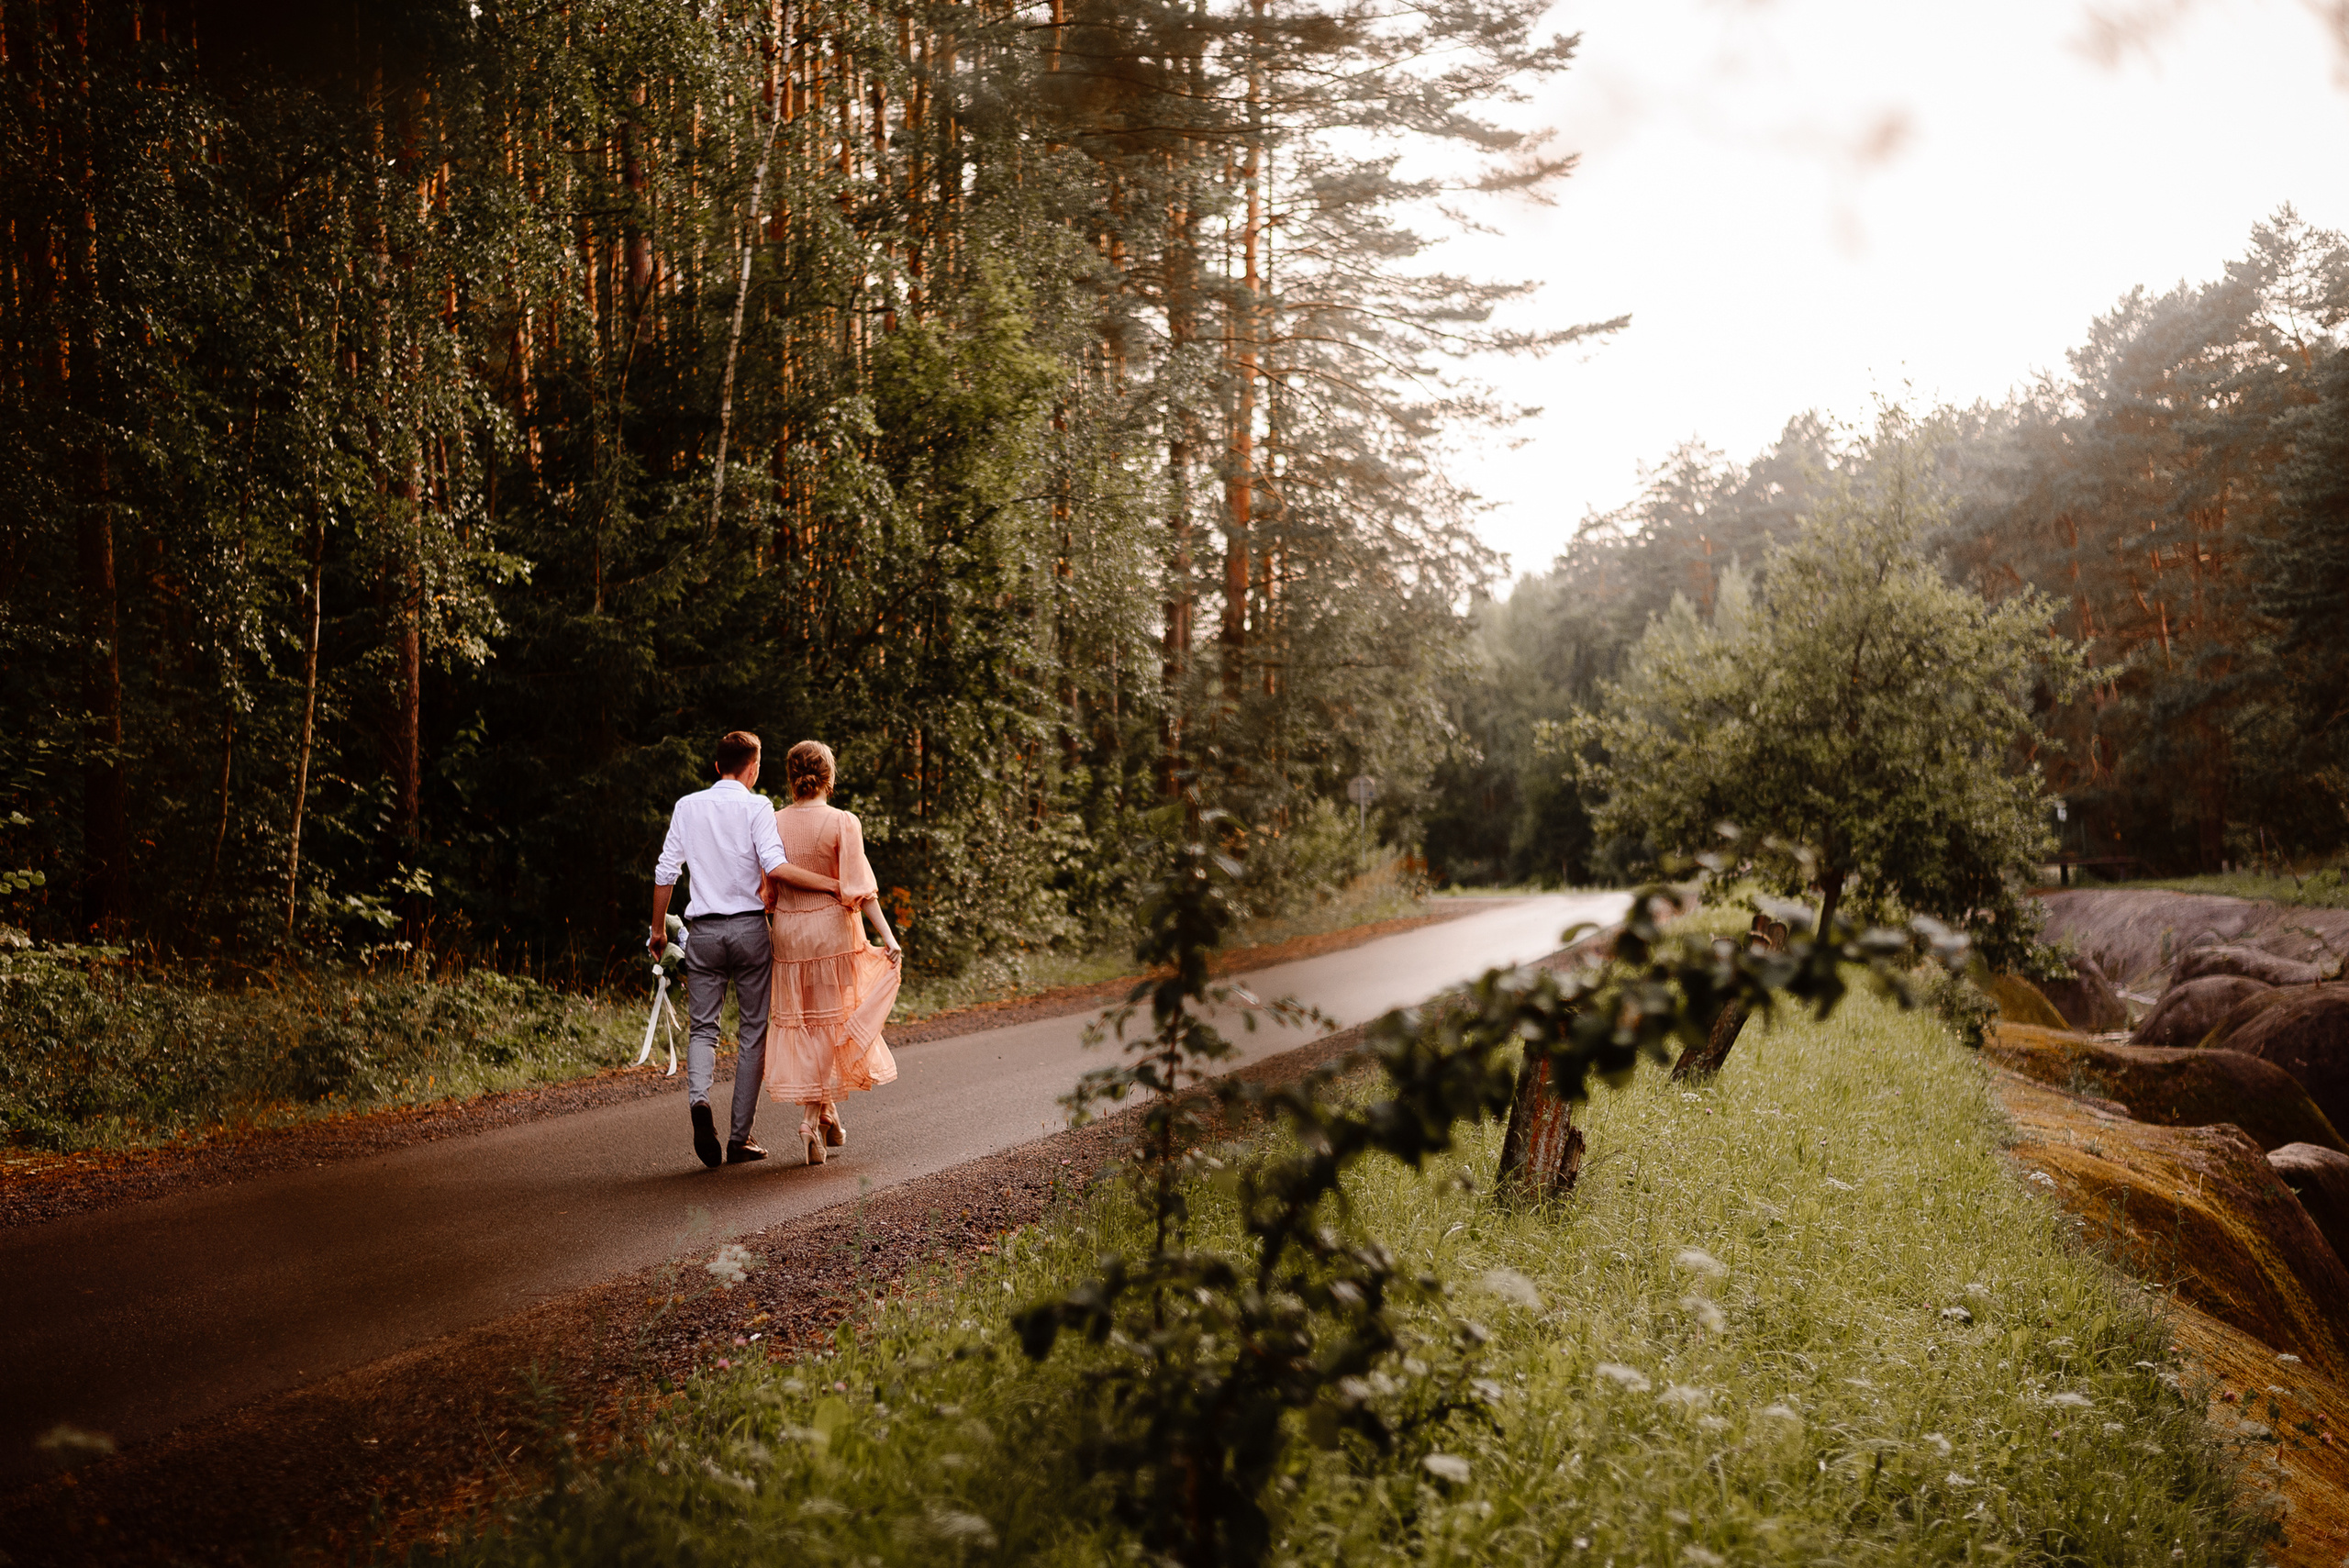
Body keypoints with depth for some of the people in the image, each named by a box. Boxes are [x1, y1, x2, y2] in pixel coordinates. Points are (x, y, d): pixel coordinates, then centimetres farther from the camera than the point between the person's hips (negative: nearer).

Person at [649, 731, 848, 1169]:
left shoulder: (687, 806, 7)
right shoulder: (756, 807, -5)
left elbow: (665, 873, 7)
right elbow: (775, 868, -19)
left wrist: (658, 930, 17)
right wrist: (833, 884, -16)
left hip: (703, 931, 3)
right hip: (749, 926, -3)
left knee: (702, 1027, 10)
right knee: (754, 1030, 7)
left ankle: (698, 1097, -21)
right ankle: (740, 1136, 7)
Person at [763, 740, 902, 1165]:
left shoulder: (773, 824, 1)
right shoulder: (842, 823, -10)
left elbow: (765, 892, 5)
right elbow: (859, 888, -15)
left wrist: (770, 934, 17)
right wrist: (888, 936, -14)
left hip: (788, 931, 3)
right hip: (831, 928, -3)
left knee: (801, 1023, 13)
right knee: (831, 1019, 10)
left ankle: (825, 1112, 15)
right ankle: (813, 1115, 2)